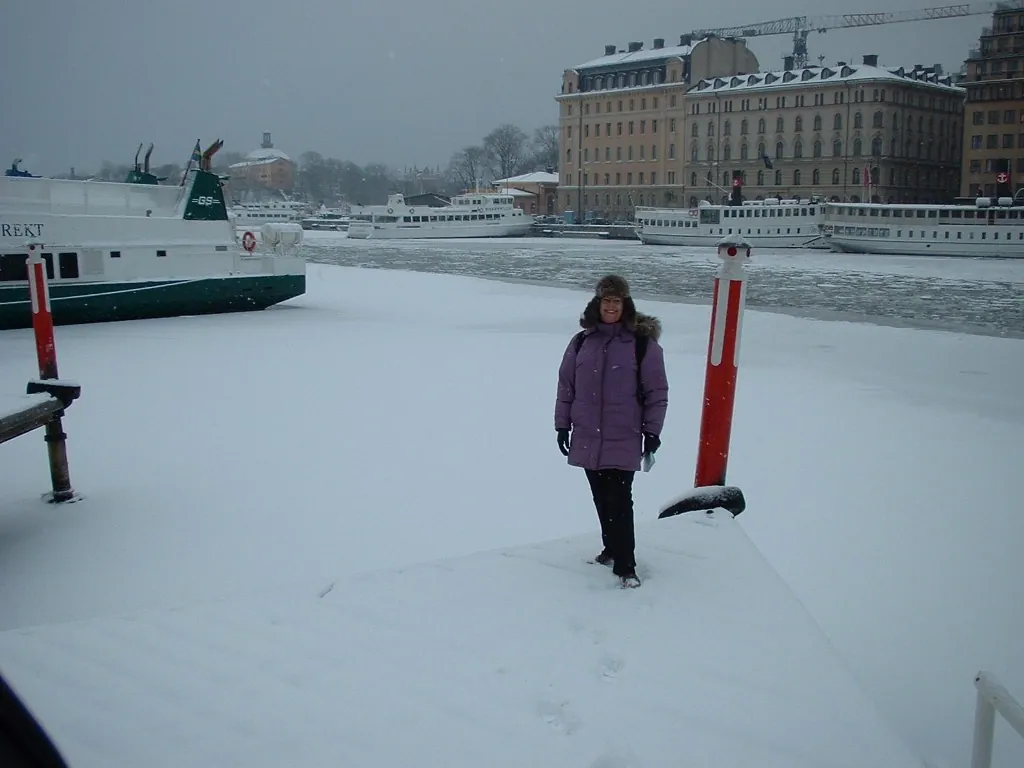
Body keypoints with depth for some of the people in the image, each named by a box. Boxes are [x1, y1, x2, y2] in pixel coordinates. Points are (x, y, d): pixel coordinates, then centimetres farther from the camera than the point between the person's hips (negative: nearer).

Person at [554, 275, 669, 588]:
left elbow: (657, 391, -1)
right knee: (601, 499, 13)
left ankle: (625, 566, 0)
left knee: (619, 501, -8)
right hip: (587, 438, 4)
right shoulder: (582, 341, 5)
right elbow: (566, 385, 11)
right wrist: (562, 425, 10)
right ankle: (612, 548, 31)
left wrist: (652, 431, -3)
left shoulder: (643, 343, -4)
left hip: (624, 440, -4)